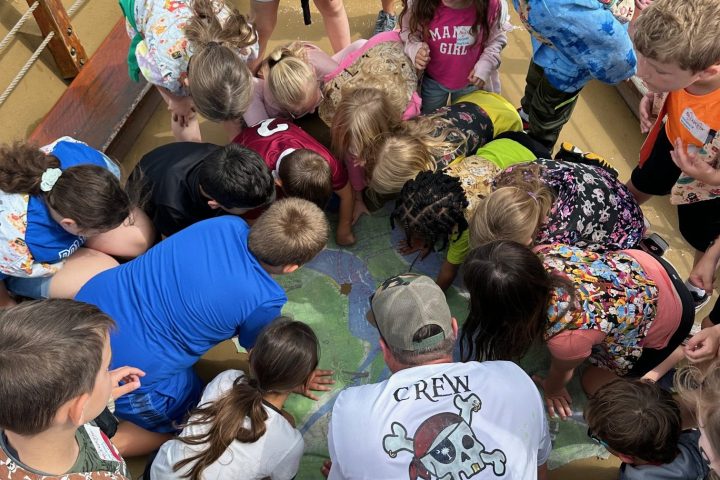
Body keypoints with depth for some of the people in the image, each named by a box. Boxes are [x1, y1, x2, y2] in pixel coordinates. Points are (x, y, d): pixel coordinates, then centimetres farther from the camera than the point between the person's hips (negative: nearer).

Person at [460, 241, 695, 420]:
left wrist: (552, 390, 7)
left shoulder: (566, 335, -42)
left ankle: (671, 353, 20)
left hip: (668, 318, -5)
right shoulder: (540, 253, -29)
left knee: (593, 385, 11)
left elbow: (561, 372, -15)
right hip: (637, 264, 5)